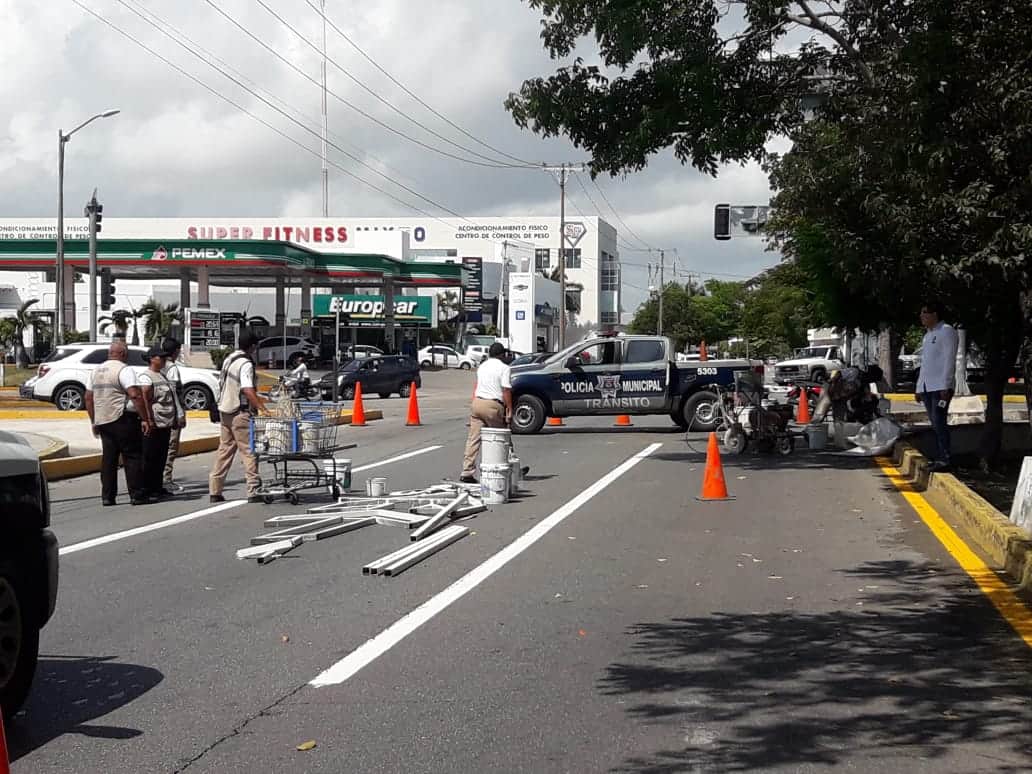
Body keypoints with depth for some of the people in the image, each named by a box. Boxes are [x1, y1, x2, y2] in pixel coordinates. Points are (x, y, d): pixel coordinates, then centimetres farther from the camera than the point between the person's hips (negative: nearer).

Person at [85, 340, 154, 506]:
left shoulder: (96, 371, 15)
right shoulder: (124, 370, -9)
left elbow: (88, 397, 18)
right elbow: (135, 395, -19)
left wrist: (94, 422, 22)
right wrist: (145, 419, -18)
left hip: (102, 421, 7)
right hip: (123, 419, -7)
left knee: (108, 458, 10)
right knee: (132, 457, -2)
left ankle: (107, 496, 8)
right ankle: (137, 495, -3)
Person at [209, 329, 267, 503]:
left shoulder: (228, 359, 11)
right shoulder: (246, 364, -16)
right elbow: (248, 390, -28)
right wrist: (261, 408, -31)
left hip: (225, 410, 9)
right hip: (240, 413, -9)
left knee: (224, 450, 12)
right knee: (248, 451, -4)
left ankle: (214, 491, 12)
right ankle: (253, 491, -5)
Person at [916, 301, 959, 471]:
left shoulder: (947, 331, -5)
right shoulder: (928, 335, 21)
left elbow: (949, 360, -12)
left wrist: (945, 386, -19)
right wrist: (919, 388, 20)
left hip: (941, 386, -8)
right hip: (927, 387, 8)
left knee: (939, 423, -12)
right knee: (935, 424, 8)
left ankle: (945, 460, -12)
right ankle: (939, 457, 11)